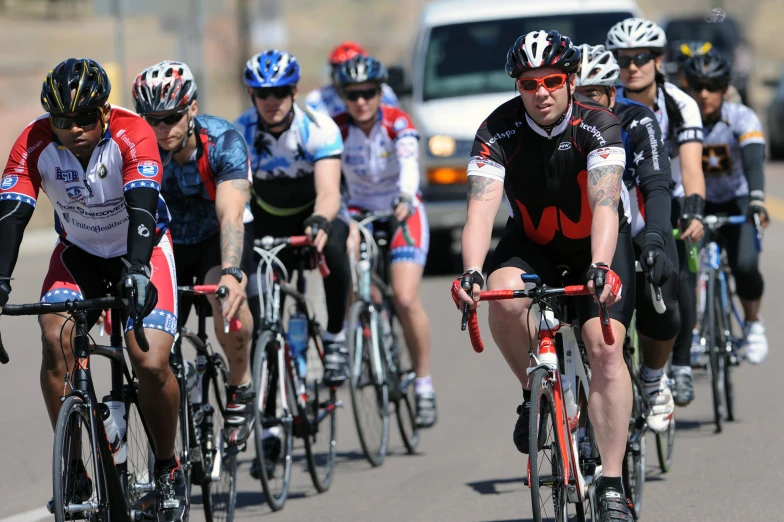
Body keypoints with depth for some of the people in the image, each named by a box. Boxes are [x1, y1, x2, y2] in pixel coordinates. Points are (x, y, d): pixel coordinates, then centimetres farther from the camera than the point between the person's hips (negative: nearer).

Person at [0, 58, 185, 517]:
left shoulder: (133, 135, -28)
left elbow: (142, 207, -39)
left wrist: (137, 271, -54)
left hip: (141, 250, -2)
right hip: (79, 253, 2)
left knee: (151, 364, -19)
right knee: (56, 338, -25)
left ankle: (168, 469, 7)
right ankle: (73, 471, -15)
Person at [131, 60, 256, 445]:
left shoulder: (224, 143, -28)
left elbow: (230, 216, -39)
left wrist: (231, 273, -56)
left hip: (218, 239, -3)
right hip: (167, 244, 3)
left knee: (226, 297, -36)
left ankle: (240, 388, -12)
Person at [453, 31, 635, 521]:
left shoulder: (597, 124, -24)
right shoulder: (500, 131, -20)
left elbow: (604, 204, -36)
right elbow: (482, 207, -30)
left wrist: (600, 267, -53)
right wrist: (471, 272, -48)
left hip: (597, 244, -2)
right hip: (531, 245, 2)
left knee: (606, 349, -20)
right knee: (503, 298, -32)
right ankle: (537, 393, -6)